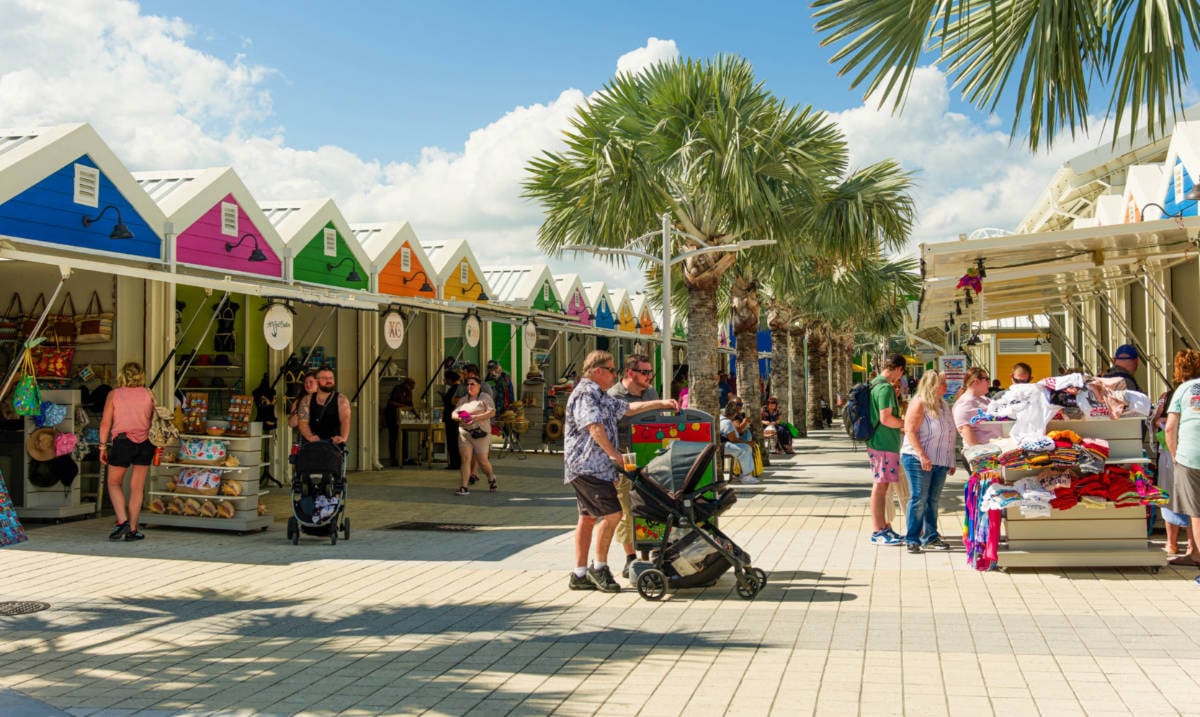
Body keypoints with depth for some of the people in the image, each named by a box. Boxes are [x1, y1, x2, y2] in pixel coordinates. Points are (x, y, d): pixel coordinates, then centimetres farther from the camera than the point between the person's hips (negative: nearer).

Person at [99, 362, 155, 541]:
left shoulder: (114, 394, 0)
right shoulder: (148, 394, 4)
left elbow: (105, 423, -3)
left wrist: (103, 446, 3)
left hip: (122, 442, -2)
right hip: (145, 442, 2)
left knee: (114, 483, 13)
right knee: (137, 488, 8)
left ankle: (122, 521, -4)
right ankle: (132, 530, 10)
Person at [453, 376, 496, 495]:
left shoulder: (485, 398, 1)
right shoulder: (463, 400, 17)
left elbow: (492, 412, -11)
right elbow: (454, 413, 15)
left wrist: (476, 418, -22)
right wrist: (459, 417, -10)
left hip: (480, 433, -4)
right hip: (464, 432, 4)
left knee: (482, 461, 0)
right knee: (465, 458, -6)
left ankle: (491, 478, 29)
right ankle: (464, 487, -7)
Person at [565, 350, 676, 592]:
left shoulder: (603, 397, 21)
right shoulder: (585, 393, -12)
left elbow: (627, 408, 28)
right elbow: (594, 427, -21)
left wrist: (661, 403, 22)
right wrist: (614, 454, -20)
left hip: (594, 468, 11)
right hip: (587, 466, -11)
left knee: (589, 517, 11)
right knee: (612, 513, -13)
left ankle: (580, 574, 15)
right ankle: (599, 567, -2)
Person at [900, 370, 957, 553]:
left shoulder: (942, 404, 15)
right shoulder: (919, 403, -10)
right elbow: (910, 430, -17)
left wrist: (951, 462, 19)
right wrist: (922, 456, -24)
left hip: (939, 462, 8)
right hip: (919, 460, -8)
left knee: (933, 500, 10)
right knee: (919, 499, -6)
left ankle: (930, 538, 17)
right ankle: (912, 540, 1)